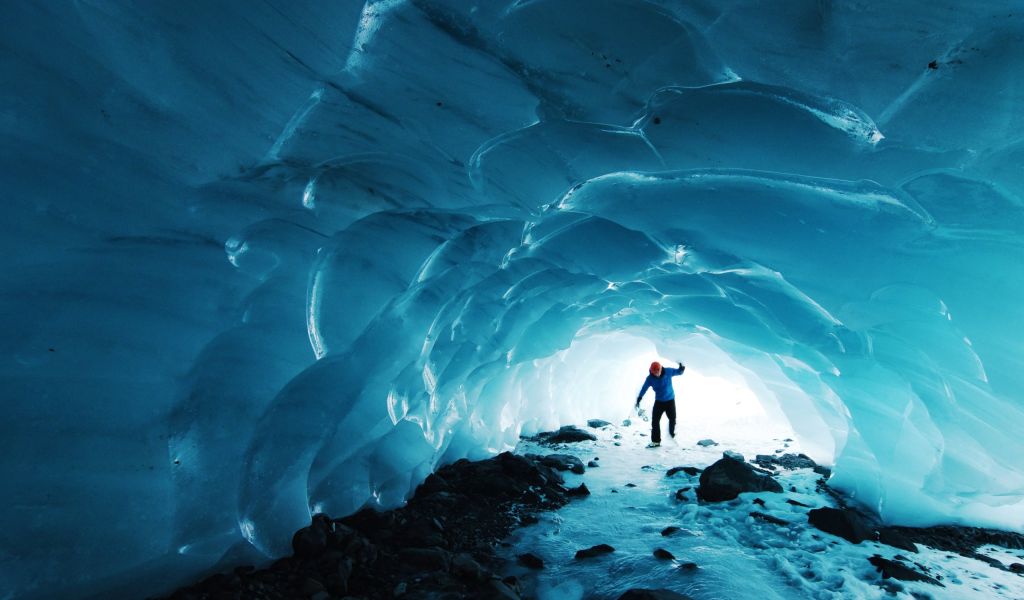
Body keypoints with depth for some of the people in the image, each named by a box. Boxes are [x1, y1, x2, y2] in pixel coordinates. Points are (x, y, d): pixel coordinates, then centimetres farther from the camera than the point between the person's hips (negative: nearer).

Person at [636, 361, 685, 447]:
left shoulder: (668, 371, -16)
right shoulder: (650, 378, -15)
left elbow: (679, 372, -4)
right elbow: (644, 388, -12)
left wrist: (681, 368, -27)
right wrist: (639, 398, -21)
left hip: (670, 400, 0)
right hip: (659, 401, 0)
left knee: (672, 419, 9)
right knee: (655, 421, -6)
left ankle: (672, 433, 39)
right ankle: (656, 441, 2)